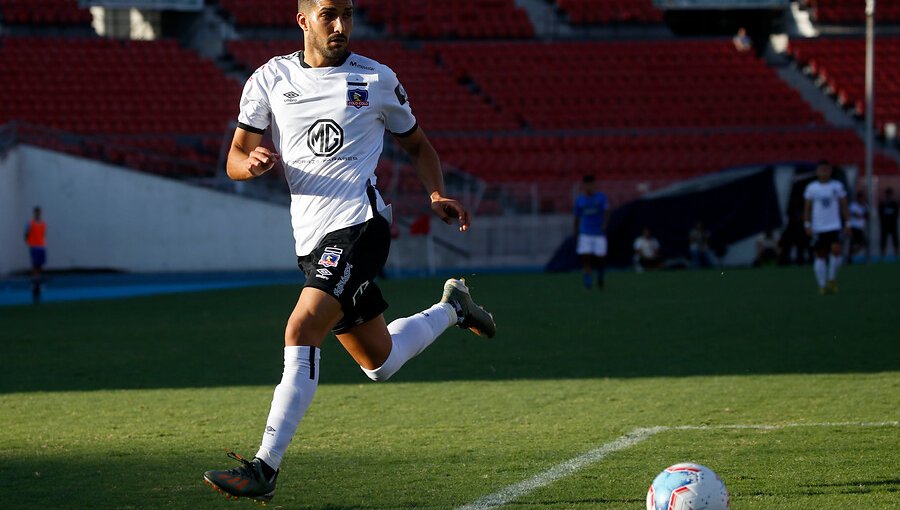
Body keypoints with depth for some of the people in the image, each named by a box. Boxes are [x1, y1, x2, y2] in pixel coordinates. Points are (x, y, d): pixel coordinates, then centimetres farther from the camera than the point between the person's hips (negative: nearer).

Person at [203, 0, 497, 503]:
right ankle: (452, 308, 45)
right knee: (380, 363, 15)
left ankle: (266, 467, -24)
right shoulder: (271, 79, 8)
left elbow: (418, 144, 17)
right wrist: (252, 162, -17)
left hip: (360, 223, -5)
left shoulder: (377, 80, 4)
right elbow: (234, 160, 7)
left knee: (302, 330, -24)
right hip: (313, 237, 5)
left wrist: (438, 195, -2)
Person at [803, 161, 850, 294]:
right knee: (820, 256, 1)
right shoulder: (811, 188, 4)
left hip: (835, 226, 0)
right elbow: (807, 208, 7)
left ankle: (832, 279, 1)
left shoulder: (837, 186, 5)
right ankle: (822, 285, 9)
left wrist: (847, 224, 3)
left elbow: (844, 206, 9)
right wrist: (807, 225, -1)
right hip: (818, 228, 0)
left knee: (836, 250, -18)